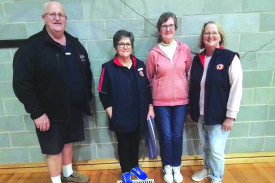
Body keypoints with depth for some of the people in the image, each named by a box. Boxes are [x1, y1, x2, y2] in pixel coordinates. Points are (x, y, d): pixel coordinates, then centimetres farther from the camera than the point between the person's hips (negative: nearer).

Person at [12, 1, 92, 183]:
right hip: (50, 113, -5)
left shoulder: (75, 44, 6)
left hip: (73, 109, 6)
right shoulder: (32, 46, -12)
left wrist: (87, 98, 8)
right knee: (54, 149, 11)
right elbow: (22, 84, -15)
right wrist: (36, 113, -16)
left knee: (68, 142, 22)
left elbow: (87, 74, 12)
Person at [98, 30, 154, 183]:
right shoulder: (108, 68, -9)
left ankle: (134, 166, 45)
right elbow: (103, 94, -8)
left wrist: (150, 107, 5)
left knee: (135, 142, 20)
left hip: (138, 115, 4)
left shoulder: (140, 65, 2)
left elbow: (147, 88, 8)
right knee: (123, 144, 14)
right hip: (120, 117, -3)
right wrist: (111, 113, -11)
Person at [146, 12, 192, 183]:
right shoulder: (154, 53, -4)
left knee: (177, 135, 12)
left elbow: (189, 74, 8)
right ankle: (167, 167, 33)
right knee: (166, 136, 9)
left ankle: (177, 167, 34)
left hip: (181, 100, 1)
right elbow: (148, 78, 3)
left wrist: (190, 97, 10)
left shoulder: (185, 49, -1)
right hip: (161, 102, -1)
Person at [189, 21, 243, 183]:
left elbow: (236, 89, -12)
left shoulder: (230, 58, -11)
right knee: (206, 146, 20)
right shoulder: (197, 59, 4)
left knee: (216, 149, 6)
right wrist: (191, 109, 11)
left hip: (219, 115, -4)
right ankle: (208, 169, 45)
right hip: (201, 114, 5)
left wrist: (230, 116, -13)